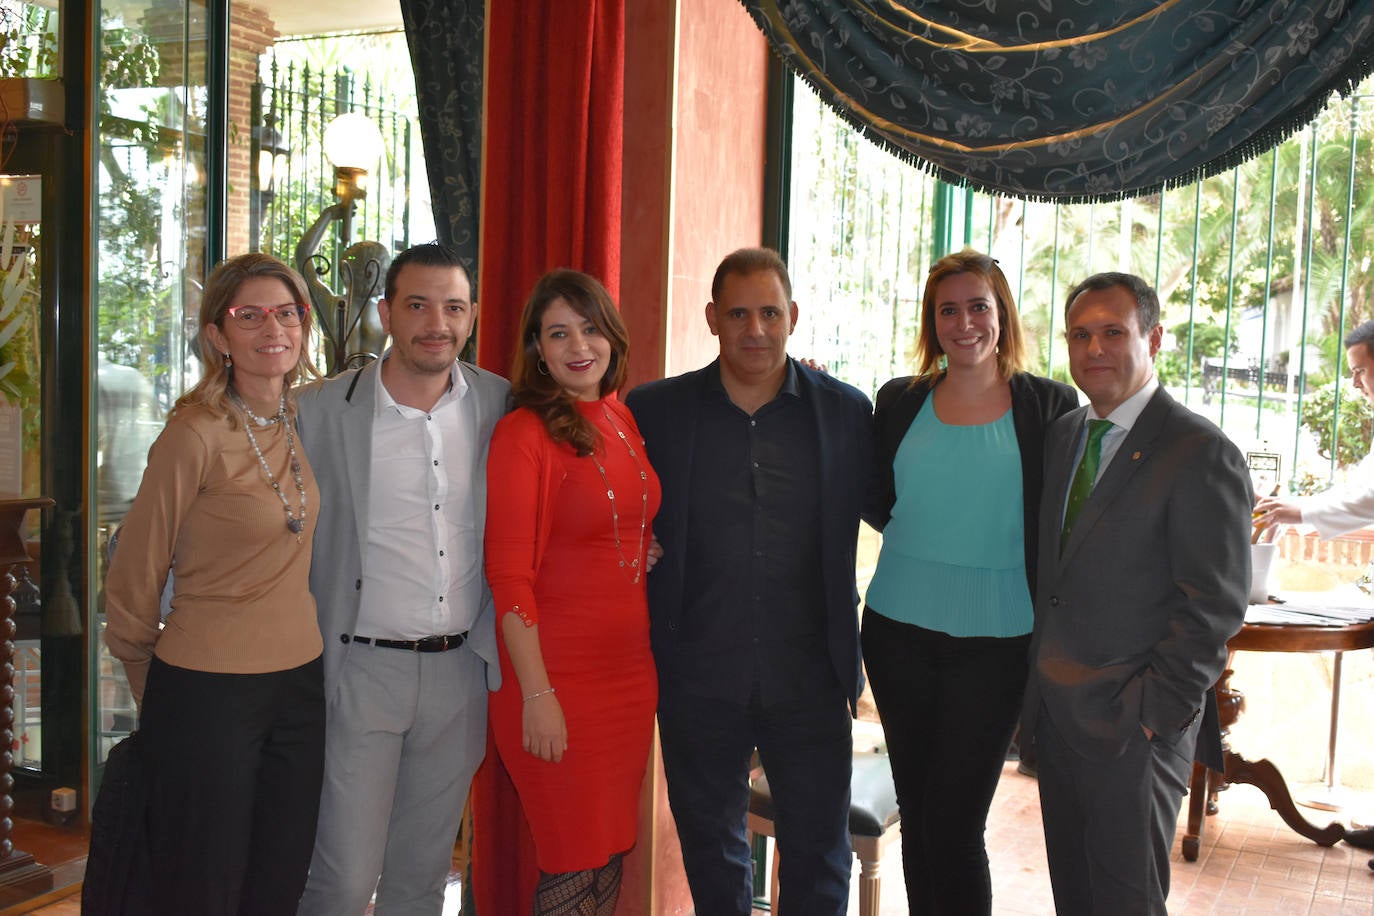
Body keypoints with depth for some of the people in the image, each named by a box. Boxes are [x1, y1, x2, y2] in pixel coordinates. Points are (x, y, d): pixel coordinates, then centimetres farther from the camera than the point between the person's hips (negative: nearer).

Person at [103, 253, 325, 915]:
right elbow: (135, 578, -6)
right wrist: (157, 696, 6)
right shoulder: (195, 436, -15)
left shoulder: (305, 421, 4)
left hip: (300, 683, 6)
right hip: (210, 693, -6)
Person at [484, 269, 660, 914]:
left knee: (612, 851, 14)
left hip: (632, 668, 6)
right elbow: (509, 575, -13)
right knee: (574, 861, 3)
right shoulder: (525, 433, -11)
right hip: (558, 675, -6)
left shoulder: (625, 420, 8)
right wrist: (536, 694, -16)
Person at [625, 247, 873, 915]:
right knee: (711, 852, 17)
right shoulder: (654, 410, -1)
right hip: (698, 679, 1)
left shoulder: (847, 412, 0)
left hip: (809, 678, 0)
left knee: (820, 858, 10)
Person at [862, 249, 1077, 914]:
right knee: (916, 816, 12)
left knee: (954, 825, -4)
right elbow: (878, 505, 12)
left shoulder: (1049, 406, -1)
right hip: (899, 631, 3)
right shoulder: (898, 403, 7)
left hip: (994, 641, -3)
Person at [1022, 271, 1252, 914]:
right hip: (1053, 715, 7)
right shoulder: (1061, 434, 10)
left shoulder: (1201, 454, -12)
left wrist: (1154, 710, -16)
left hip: (1134, 723, -6)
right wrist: (1037, 684, 9)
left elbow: (1216, 606, -14)